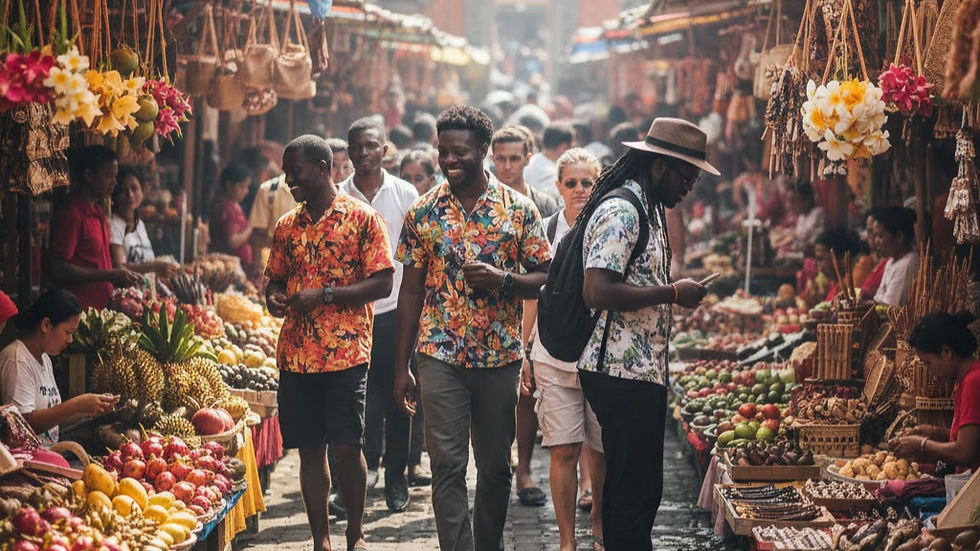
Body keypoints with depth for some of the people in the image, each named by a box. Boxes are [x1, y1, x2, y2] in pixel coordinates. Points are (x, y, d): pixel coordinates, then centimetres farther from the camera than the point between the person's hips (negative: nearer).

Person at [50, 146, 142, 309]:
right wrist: (110, 275, -17)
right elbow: (59, 270, -19)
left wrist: (122, 277, 9)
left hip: (101, 306, 8)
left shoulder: (99, 212, 17)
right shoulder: (71, 214, -12)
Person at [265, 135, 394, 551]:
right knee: (309, 449, 5)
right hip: (296, 355, 5)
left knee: (346, 447, -5)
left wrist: (325, 294, -16)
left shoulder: (362, 218, -2)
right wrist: (273, 297, -2)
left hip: (346, 352, -4)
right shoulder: (286, 226, 13)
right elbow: (274, 277, 23)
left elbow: (382, 283, -7)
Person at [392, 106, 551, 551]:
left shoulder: (519, 209, 0)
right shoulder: (423, 213, 3)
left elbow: (544, 279, 3)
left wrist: (502, 279, -19)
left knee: (495, 467, 11)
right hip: (441, 359, 0)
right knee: (447, 466, -5)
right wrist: (401, 367, 3)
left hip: (501, 358, 0)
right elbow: (411, 290, 6)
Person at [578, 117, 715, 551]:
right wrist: (672, 294, -18)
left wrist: (679, 293, 13)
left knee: (641, 490, 14)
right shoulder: (619, 212, -15)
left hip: (644, 373, 11)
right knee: (634, 495, -8)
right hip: (623, 375, -10)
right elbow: (597, 292, -25)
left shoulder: (648, 210, 18)